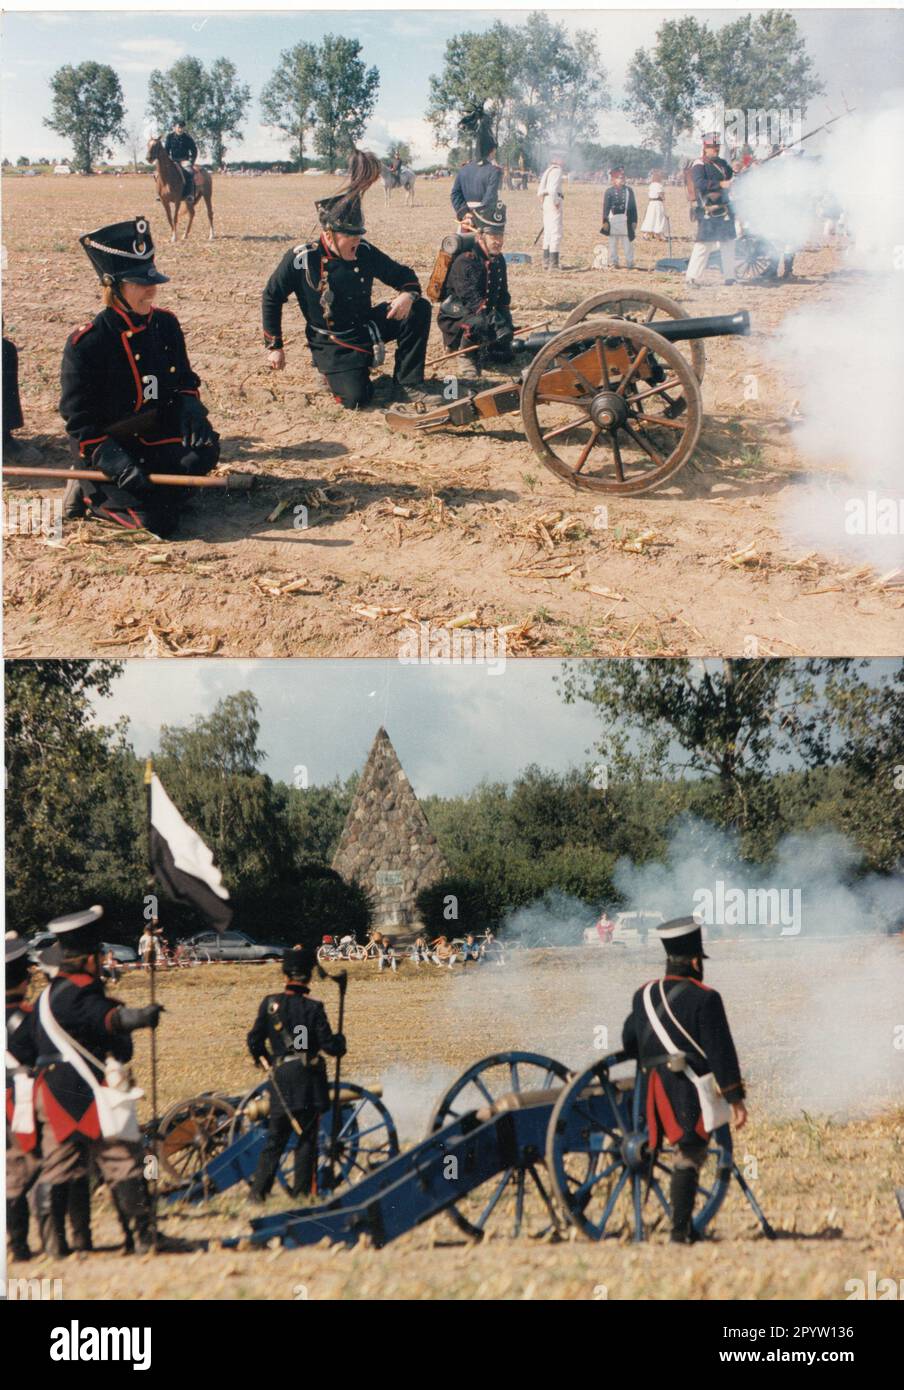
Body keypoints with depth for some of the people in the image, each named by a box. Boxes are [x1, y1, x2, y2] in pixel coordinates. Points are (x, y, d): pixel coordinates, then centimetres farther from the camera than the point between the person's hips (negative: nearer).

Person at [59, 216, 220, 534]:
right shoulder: (86, 343, -16)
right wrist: (116, 463, -27)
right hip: (108, 449, -6)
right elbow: (79, 422, -14)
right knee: (158, 520, -22)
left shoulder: (165, 324, 2)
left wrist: (190, 410, -13)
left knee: (203, 451, -21)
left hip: (159, 436, 6)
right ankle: (90, 493, 0)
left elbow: (185, 383, 12)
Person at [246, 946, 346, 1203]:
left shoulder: (269, 1003, 0)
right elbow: (329, 1045, -8)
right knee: (307, 1139, 4)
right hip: (308, 1080, -3)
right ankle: (302, 1191, 3)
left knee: (275, 1138, 10)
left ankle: (259, 1190, 4)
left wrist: (262, 1058, 23)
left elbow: (254, 1040, 4)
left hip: (280, 1077, 3)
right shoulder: (313, 1008, -8)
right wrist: (340, 1040, 13)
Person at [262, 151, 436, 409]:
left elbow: (403, 275, 6)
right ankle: (335, 371, 13)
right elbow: (271, 297, -5)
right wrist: (274, 346, -3)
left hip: (366, 326, 5)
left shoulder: (365, 253, -5)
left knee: (419, 309, -15)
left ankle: (407, 384, -7)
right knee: (355, 398, -25)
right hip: (331, 343, -4)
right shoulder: (300, 260, -17)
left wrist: (407, 293, -19)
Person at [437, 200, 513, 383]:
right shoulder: (465, 261, -25)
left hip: (483, 315, 8)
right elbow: (471, 299, -36)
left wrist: (507, 323, -6)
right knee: (478, 322, -38)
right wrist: (496, 322, -45)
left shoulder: (498, 260, 2)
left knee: (504, 355, -4)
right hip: (455, 318, -8)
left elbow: (503, 298, 9)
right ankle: (465, 355, -12)